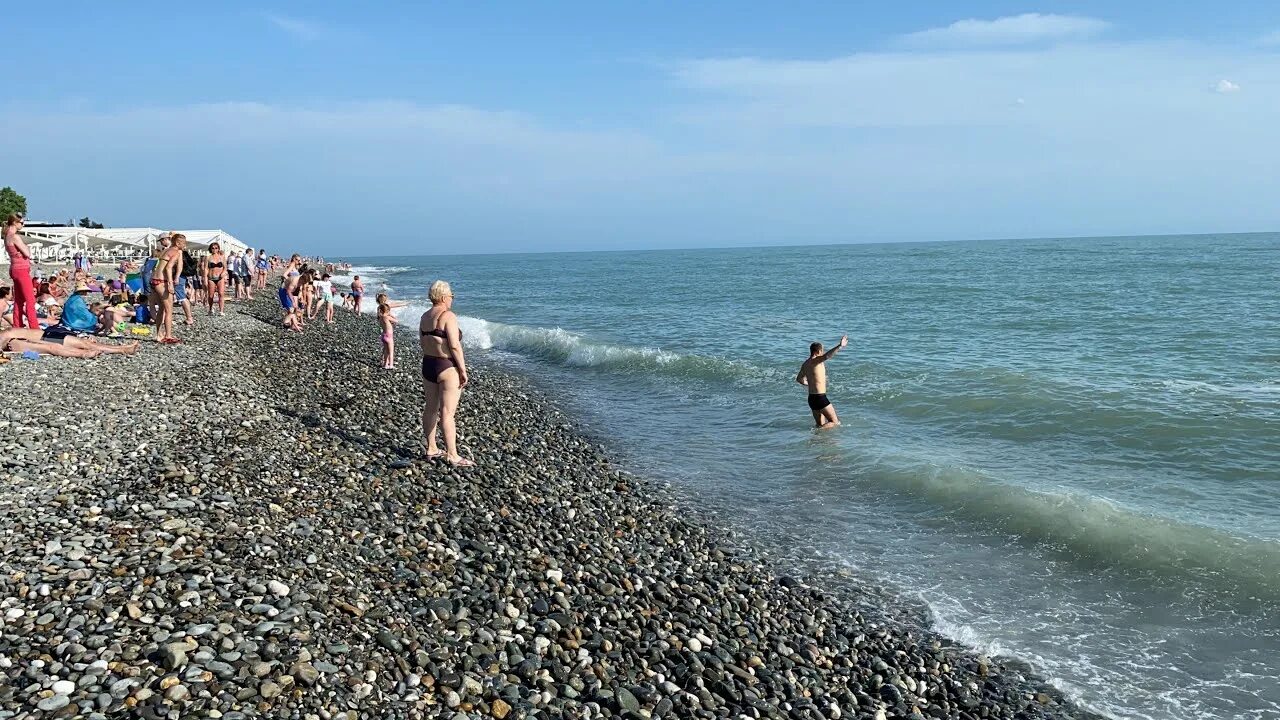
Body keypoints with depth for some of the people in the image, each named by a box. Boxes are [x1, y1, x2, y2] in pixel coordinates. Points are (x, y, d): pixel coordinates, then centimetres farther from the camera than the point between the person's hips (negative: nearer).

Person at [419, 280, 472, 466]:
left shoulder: (425, 317, 8)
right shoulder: (448, 316, -16)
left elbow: (422, 343, 12)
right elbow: (455, 346, -20)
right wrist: (463, 370, -15)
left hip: (427, 365, 8)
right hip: (448, 367, -8)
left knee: (430, 408, 16)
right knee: (447, 413, -5)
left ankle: (431, 449, 26)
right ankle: (452, 456, -1)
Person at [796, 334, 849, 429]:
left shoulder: (805, 364, 11)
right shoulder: (816, 361, -13)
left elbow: (799, 379, 27)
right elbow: (827, 356, -36)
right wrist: (839, 346, -42)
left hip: (811, 398, 9)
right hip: (820, 397, -8)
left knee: (821, 424, 20)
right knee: (835, 422, -1)